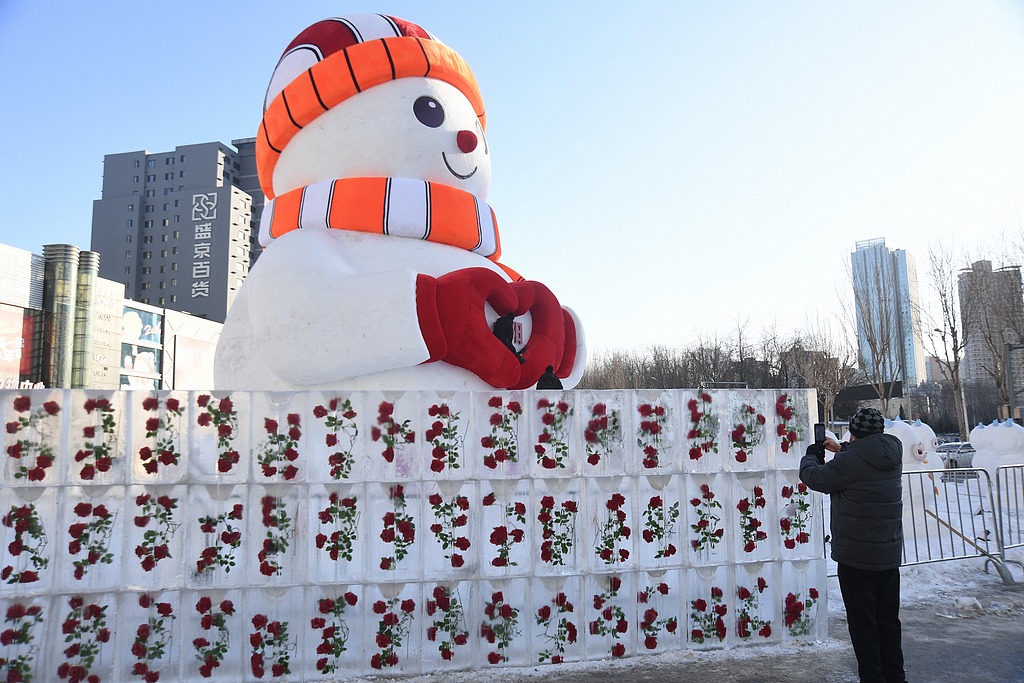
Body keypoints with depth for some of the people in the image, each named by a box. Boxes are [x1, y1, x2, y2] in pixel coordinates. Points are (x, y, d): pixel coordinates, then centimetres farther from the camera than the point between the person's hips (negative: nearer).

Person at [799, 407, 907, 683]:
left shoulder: (849, 462, -22)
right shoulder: (893, 455, -1)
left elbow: (812, 476, -7)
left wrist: (811, 454, 12)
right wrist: (841, 449, 26)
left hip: (856, 557, -7)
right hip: (890, 554, 7)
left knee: (863, 622, 4)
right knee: (888, 619, 17)